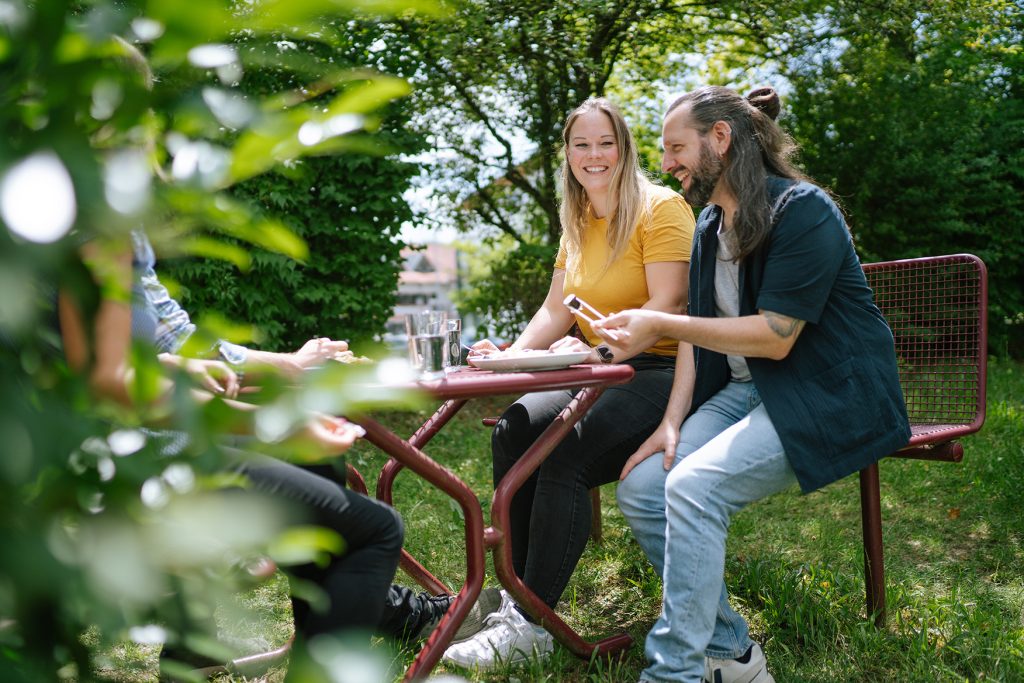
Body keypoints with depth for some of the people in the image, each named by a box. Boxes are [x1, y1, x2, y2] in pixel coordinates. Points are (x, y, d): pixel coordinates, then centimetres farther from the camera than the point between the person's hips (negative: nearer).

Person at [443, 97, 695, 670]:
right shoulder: (578, 225, 18)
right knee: (513, 433, -17)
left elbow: (667, 306, -18)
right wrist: (511, 354, -5)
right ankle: (517, 594, -10)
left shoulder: (662, 209, -7)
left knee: (565, 455, -29)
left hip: (663, 371, -7)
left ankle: (531, 626, -21)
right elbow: (555, 311, 13)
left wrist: (600, 351, -30)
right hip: (600, 374, 8)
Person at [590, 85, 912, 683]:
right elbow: (704, 335, 10)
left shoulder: (802, 210, -15)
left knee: (694, 486, -29)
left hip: (828, 397, -8)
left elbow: (775, 336, -22)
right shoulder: (710, 226, 11)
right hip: (745, 388, 8)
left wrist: (659, 325, -21)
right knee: (640, 489, -11)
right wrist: (672, 423, -4)